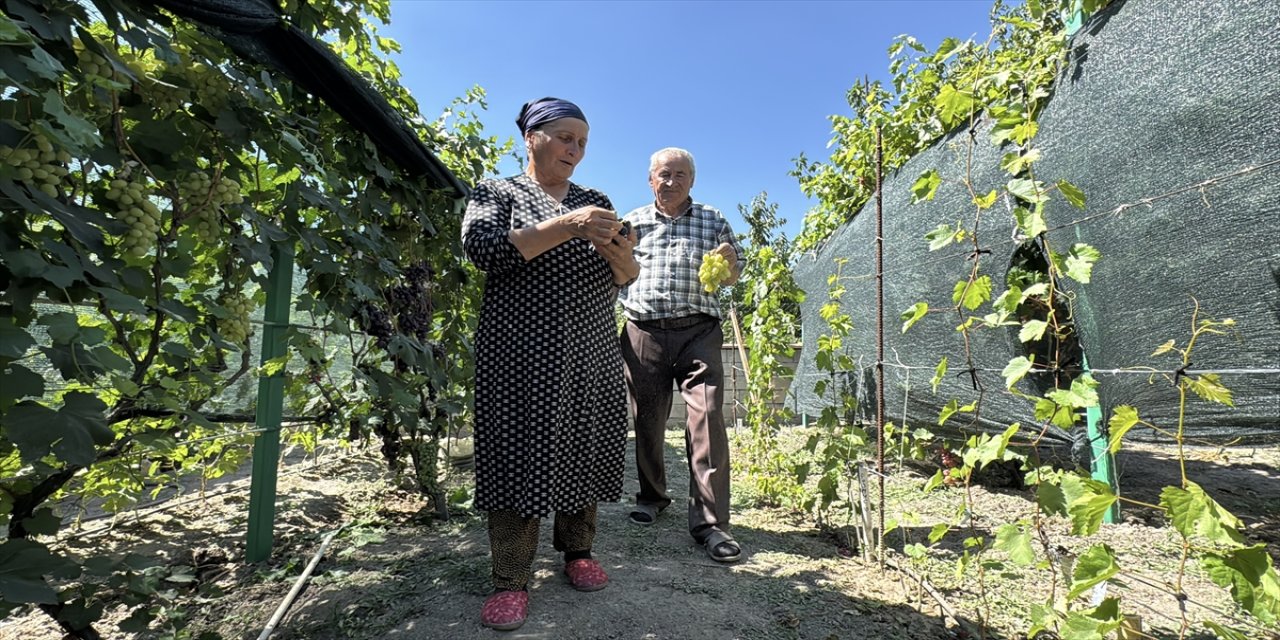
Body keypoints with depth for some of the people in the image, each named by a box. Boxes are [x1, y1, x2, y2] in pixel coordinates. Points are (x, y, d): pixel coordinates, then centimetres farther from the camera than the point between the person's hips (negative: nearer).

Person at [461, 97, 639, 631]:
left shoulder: (595, 201, 17)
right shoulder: (497, 193, 6)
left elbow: (623, 279, 13)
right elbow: (481, 248, -14)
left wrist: (622, 257, -11)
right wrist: (567, 227, -20)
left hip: (591, 354, 4)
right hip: (521, 353, -4)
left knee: (584, 450, 5)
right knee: (519, 456, -5)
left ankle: (578, 551, 23)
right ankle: (511, 580, 5)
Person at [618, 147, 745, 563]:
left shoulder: (714, 221, 15)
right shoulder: (633, 223, 13)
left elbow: (734, 277, 17)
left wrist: (729, 263, -6)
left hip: (698, 331, -1)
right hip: (644, 331, 1)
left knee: (707, 418, -11)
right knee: (647, 420, 8)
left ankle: (709, 521, -6)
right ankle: (652, 495, 30)